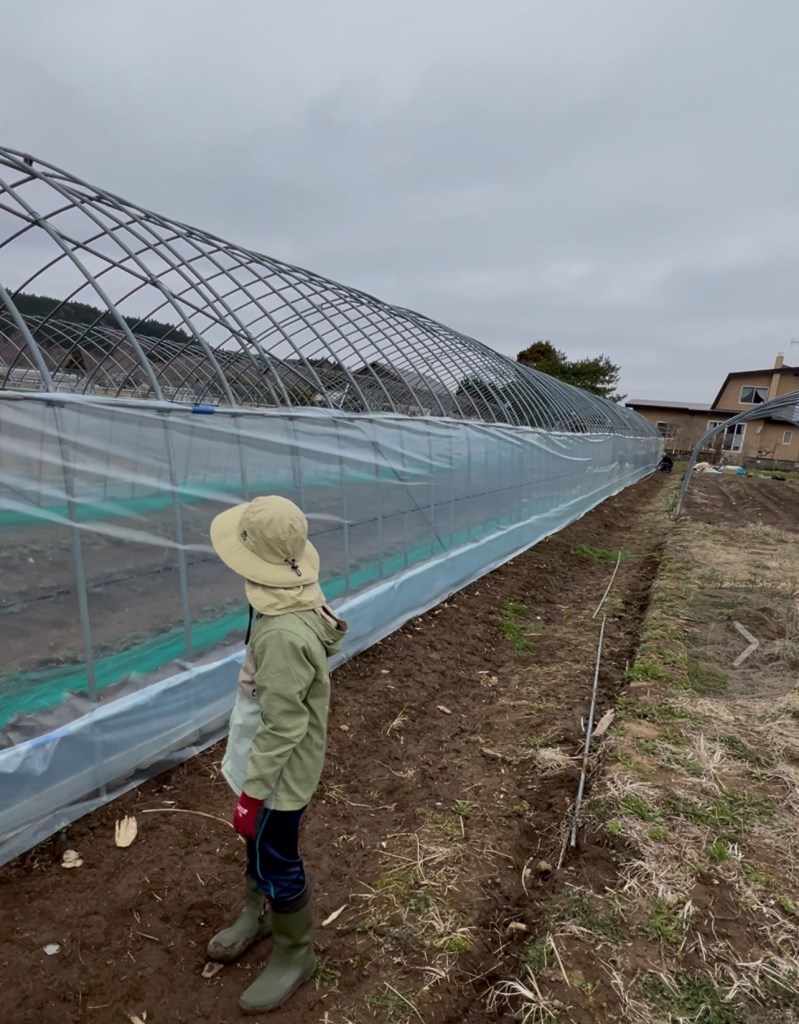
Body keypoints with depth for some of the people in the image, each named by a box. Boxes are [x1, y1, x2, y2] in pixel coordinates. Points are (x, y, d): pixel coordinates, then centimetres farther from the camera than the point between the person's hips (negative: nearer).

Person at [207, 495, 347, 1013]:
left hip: (279, 769, -9)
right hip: (267, 757, 9)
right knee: (258, 842, 30)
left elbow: (282, 728, -29)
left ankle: (295, 955, 41)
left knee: (277, 862, 15)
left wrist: (252, 790, -17)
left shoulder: (284, 635, -39)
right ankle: (258, 915, 56)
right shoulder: (300, 596, -9)